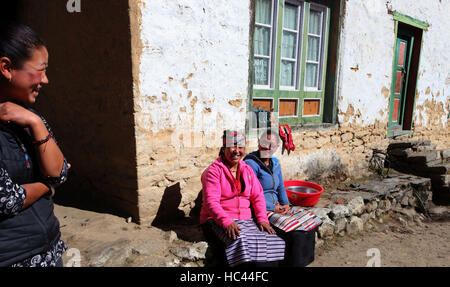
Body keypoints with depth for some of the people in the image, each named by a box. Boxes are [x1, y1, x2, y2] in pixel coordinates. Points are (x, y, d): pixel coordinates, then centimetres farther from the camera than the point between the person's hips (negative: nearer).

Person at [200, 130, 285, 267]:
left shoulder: (247, 170, 13)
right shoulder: (213, 171, -6)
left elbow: (258, 196, 9)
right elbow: (211, 202, -14)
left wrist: (262, 219, -6)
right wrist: (227, 222, -27)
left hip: (246, 219, 5)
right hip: (217, 220, -5)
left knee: (271, 240, -16)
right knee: (241, 241, -34)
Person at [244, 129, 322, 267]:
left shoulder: (275, 162, 12)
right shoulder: (251, 163, -12)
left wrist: (285, 204, -1)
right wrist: (272, 208, -15)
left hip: (277, 207, 8)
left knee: (311, 221, -4)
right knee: (294, 232, -24)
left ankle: (304, 260, 10)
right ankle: (293, 262, -2)